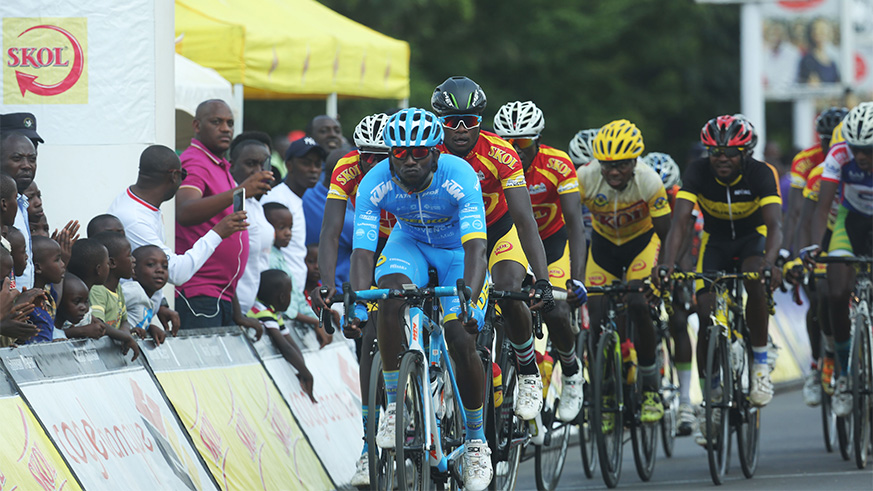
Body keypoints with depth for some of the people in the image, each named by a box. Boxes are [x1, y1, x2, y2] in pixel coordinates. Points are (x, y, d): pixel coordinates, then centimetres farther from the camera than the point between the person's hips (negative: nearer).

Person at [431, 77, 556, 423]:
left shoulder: (500, 155, -30)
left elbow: (525, 222, -33)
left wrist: (542, 280, -42)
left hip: (498, 228, -2)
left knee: (510, 293, -25)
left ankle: (529, 375, -3)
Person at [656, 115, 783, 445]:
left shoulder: (761, 174, -26)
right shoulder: (698, 174, -23)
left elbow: (774, 223, -37)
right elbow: (680, 221, -33)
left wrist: (769, 261, -57)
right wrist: (667, 263, -50)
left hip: (753, 238, -2)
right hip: (715, 242, 2)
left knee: (754, 280, -35)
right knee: (707, 318, -15)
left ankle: (761, 363, -19)